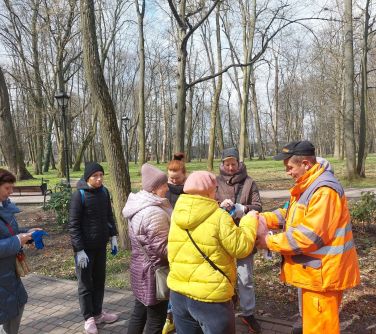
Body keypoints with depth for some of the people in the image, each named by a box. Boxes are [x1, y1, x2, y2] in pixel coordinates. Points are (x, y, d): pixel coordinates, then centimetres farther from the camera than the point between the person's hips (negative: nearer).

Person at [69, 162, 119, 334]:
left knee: (99, 280, 16)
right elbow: (73, 224, -15)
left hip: (101, 245, 5)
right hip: (85, 247, -5)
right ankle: (89, 318, 22)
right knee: (86, 283, 8)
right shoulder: (79, 195, -14)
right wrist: (79, 250, -18)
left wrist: (113, 237, 9)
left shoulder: (104, 192, 2)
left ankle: (98, 313, 31)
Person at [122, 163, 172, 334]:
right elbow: (162, 249, -25)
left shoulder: (138, 206, 5)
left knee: (139, 313, 22)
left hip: (140, 268, 10)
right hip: (153, 272, -9)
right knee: (156, 320, 7)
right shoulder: (155, 213, -27)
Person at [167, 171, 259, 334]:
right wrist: (249, 221, 3)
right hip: (210, 296, -5)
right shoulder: (219, 217, -18)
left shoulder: (177, 215, -1)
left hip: (178, 293, 6)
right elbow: (241, 248, -12)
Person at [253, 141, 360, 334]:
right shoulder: (307, 185, 10)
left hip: (323, 272, -10)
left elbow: (309, 236, -29)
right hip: (313, 269, 10)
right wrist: (264, 218, -6)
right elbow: (290, 213, 12)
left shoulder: (324, 190, -25)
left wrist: (269, 242, -21)